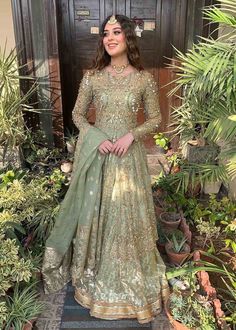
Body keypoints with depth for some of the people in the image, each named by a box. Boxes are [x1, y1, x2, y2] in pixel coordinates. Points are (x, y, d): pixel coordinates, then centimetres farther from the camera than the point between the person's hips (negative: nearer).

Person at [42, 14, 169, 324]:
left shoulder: (144, 78, -3)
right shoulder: (92, 76, -1)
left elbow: (155, 119, 3)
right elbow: (78, 114, 6)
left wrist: (131, 135, -14)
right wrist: (97, 138, -10)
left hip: (129, 153, 0)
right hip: (96, 151, 1)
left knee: (127, 212, 8)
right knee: (95, 210, 10)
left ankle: (129, 276, 32)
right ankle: (95, 273, 35)